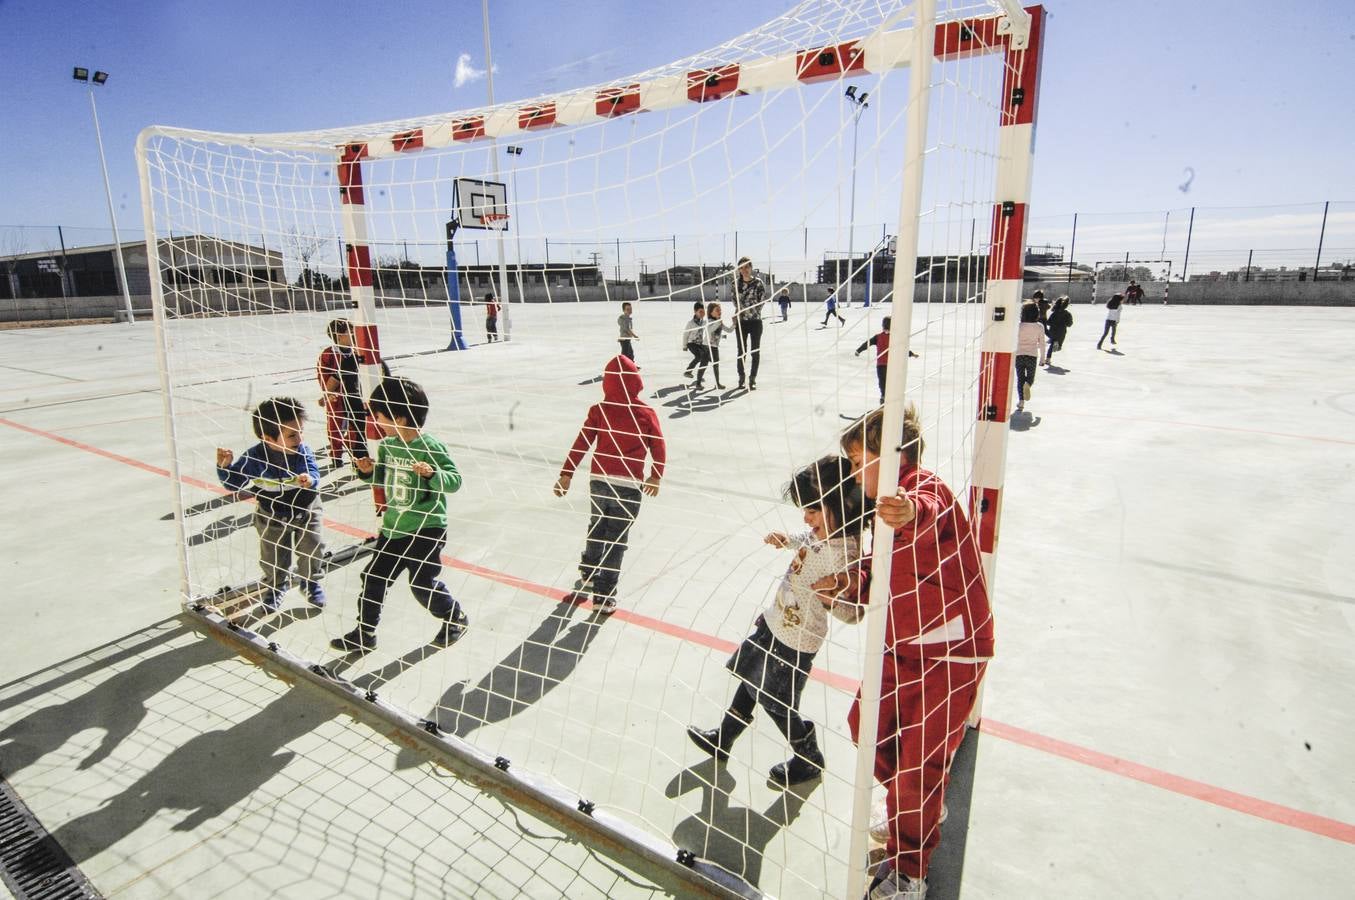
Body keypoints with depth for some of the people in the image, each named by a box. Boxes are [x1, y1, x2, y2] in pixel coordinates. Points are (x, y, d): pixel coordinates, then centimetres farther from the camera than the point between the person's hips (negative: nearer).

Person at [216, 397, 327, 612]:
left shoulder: (303, 452, -22)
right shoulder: (255, 457, -23)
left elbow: (314, 475, -31)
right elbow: (234, 482, -14)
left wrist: (310, 481, -54)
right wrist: (225, 466, -33)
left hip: (305, 512, 0)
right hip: (272, 516, 0)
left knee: (312, 551, 10)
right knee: (273, 559, 14)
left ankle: (311, 582, 37)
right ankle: (275, 586, 42)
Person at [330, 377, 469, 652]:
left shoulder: (430, 447, -19)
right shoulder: (386, 445, 3)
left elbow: (455, 480, -20)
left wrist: (432, 474, -37)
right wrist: (370, 471, -4)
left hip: (427, 528, -7)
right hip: (393, 526, 7)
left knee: (423, 583, 0)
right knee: (373, 577, 12)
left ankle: (455, 618, 25)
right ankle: (364, 632, 29)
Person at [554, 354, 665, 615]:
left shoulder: (599, 410, -3)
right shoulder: (646, 413, -5)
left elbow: (581, 443, -3)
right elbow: (659, 447, 1)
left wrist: (566, 474, 4)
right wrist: (656, 477, 16)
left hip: (599, 480, 2)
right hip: (629, 485, -2)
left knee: (596, 532, 23)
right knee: (615, 540, 6)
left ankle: (586, 581, 33)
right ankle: (604, 595, 11)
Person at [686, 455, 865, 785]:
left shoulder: (845, 554, -30)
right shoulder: (824, 531, -7)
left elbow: (854, 612, -30)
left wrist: (830, 600, -47)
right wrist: (786, 540, 6)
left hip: (796, 640, -8)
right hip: (774, 621, 8)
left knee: (777, 704, 12)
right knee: (751, 680, 23)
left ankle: (809, 759, 39)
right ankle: (723, 739, 45)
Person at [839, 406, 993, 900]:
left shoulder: (930, 491, -21)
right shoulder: (893, 503, 9)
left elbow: (928, 510, -47)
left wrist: (909, 512, -71)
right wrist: (854, 585, -3)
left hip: (950, 651, -9)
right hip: (902, 646, 9)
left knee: (921, 760, 0)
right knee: (866, 725, 16)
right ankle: (915, 804, 44)